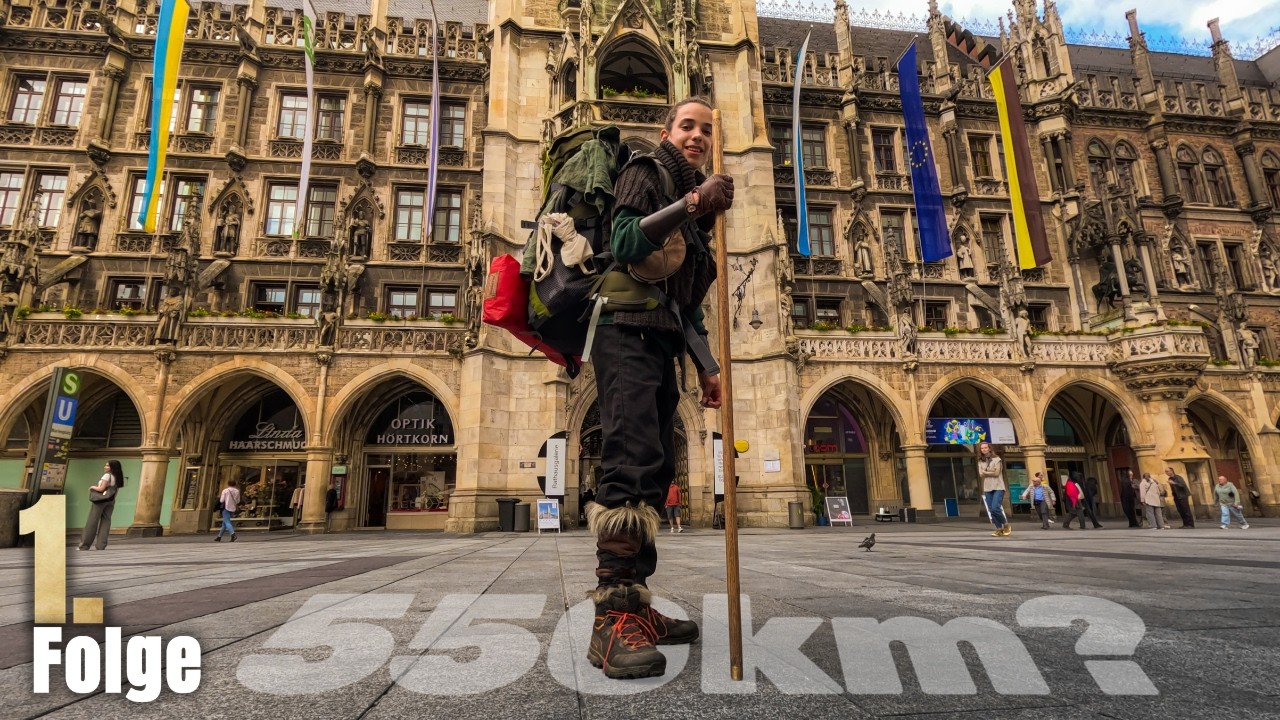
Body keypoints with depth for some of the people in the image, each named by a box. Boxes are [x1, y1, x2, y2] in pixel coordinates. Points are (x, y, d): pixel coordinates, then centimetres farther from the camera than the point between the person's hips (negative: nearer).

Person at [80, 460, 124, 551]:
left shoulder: (107, 475, -10)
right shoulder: (118, 477, 11)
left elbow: (101, 489, -14)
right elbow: (114, 491, 10)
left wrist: (93, 487, 4)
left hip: (100, 500, -7)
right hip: (110, 501, 7)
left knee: (91, 523, 0)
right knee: (105, 522, 4)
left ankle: (84, 546, 4)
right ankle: (101, 545, -1)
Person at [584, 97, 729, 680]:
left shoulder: (692, 208, 28)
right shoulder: (647, 171, 7)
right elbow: (624, 243, -13)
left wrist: (706, 364, 16)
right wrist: (690, 205, -19)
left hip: (659, 342, 9)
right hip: (627, 330, -8)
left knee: (654, 471, 4)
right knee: (632, 461, -22)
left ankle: (634, 609, 10)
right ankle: (612, 619, -21)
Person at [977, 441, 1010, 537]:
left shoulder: (997, 459, -1)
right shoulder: (980, 461, 11)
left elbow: (996, 473, -11)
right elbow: (981, 475, 0)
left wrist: (985, 472, -3)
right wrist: (990, 471, -12)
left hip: (998, 488, -5)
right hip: (987, 489, 5)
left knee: (995, 508, -16)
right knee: (991, 511, 1)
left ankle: (1006, 525, 7)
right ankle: (999, 529, 11)